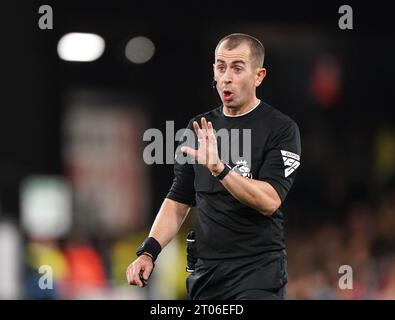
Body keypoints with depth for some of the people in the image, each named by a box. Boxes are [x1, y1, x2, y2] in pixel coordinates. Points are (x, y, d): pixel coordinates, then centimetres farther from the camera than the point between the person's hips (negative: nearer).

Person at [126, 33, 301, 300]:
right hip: (205, 271, 5)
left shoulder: (281, 129, -6)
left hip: (259, 270, -5)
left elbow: (269, 201, -18)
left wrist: (219, 168, -30)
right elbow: (178, 201, 15)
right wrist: (148, 252, 1)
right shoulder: (198, 128, 12)